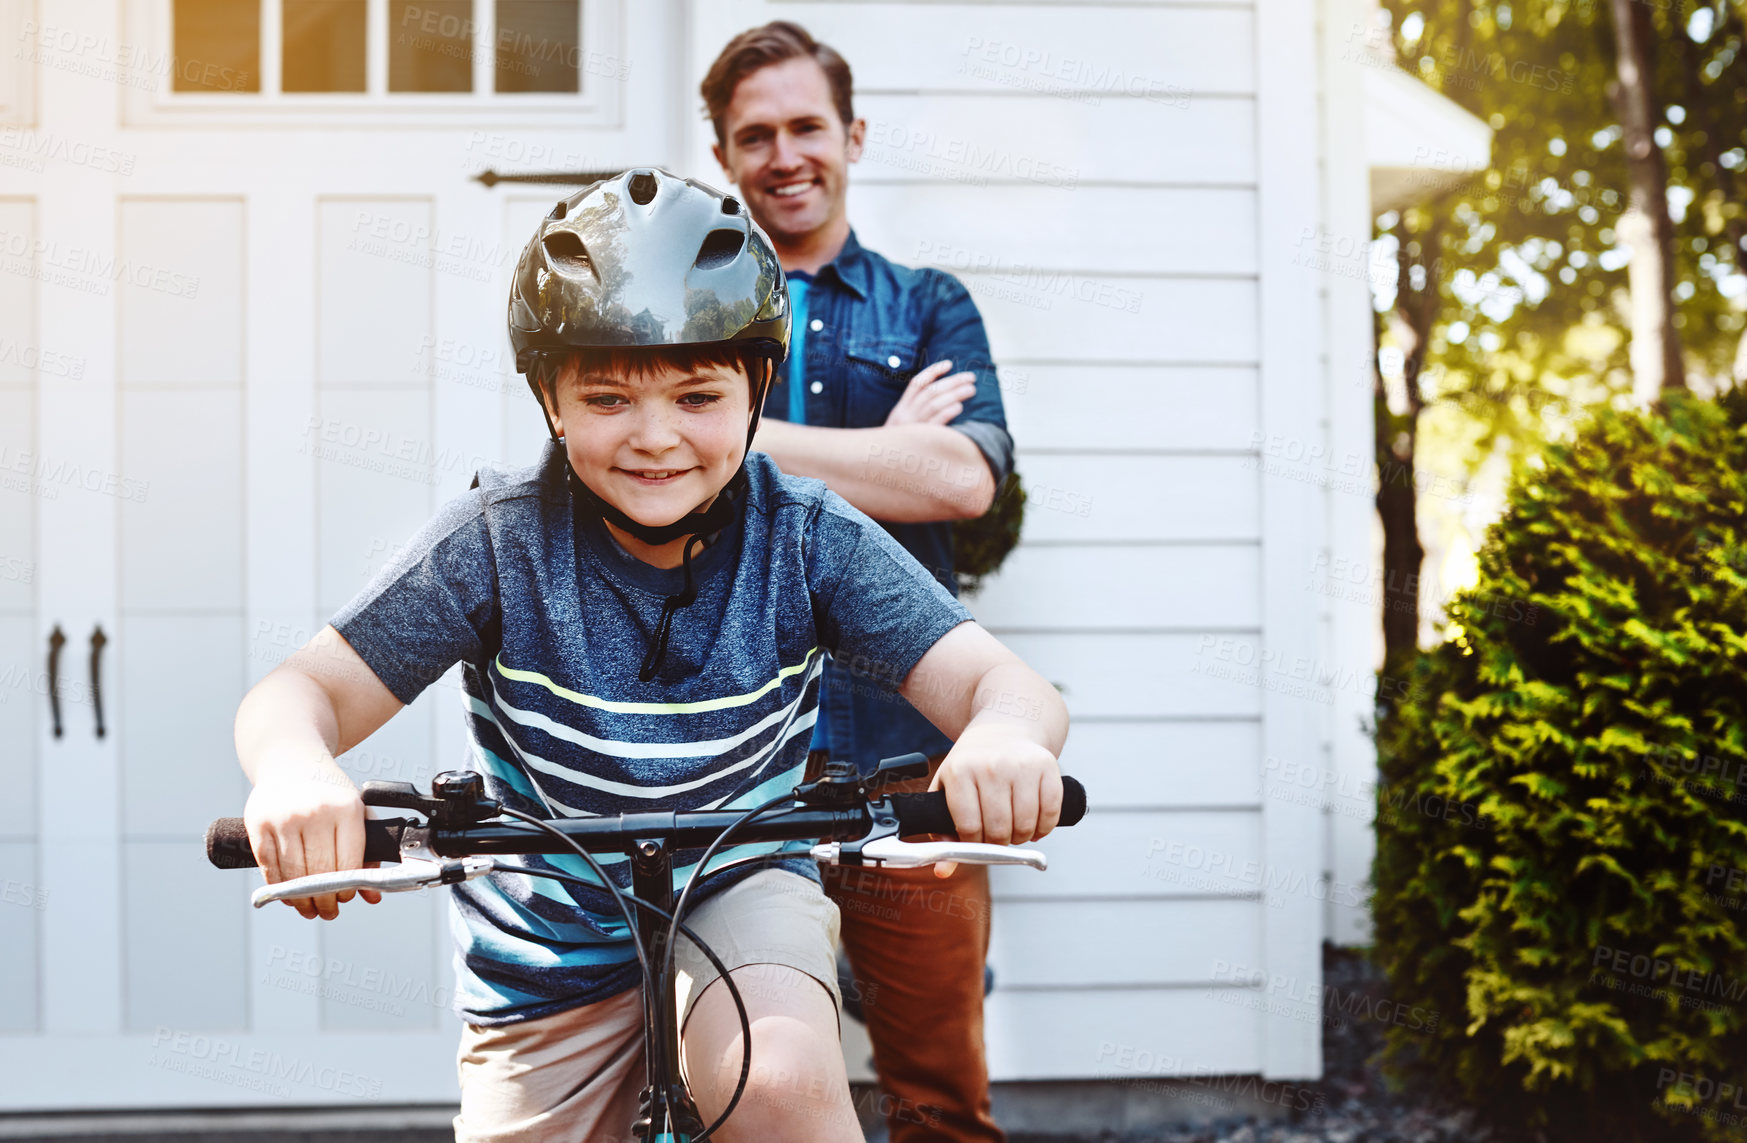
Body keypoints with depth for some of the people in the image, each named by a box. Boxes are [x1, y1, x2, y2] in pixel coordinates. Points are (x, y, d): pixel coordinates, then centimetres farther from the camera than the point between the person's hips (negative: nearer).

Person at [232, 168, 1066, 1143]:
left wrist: (1005, 735, -50)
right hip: (547, 953, 2)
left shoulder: (807, 539, -15)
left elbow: (999, 679, -23)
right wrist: (296, 772, -46)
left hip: (739, 890, -1)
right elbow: (304, 691, -20)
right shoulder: (498, 542, -17)